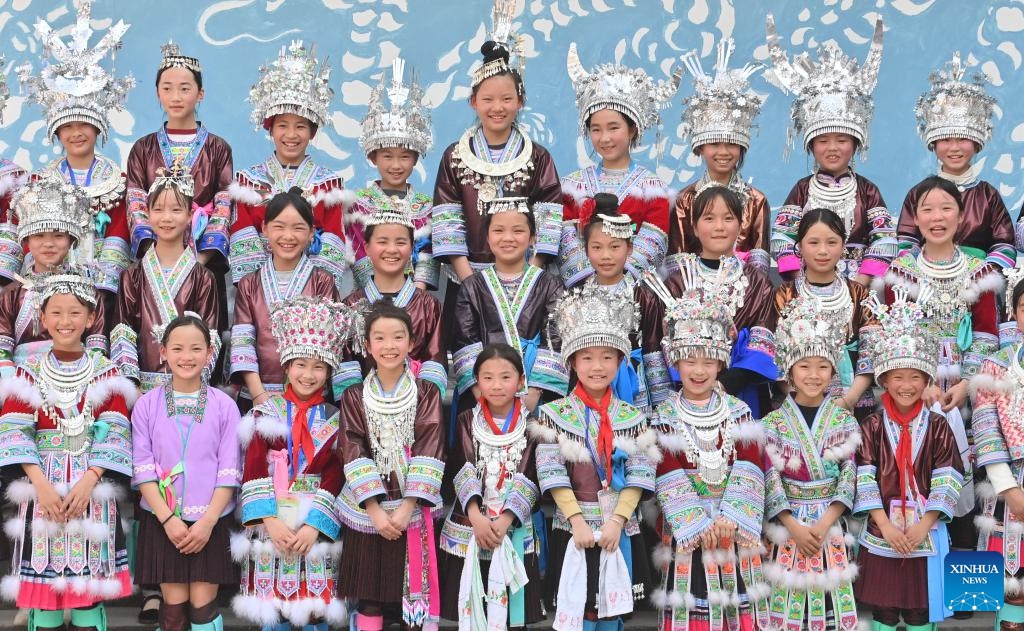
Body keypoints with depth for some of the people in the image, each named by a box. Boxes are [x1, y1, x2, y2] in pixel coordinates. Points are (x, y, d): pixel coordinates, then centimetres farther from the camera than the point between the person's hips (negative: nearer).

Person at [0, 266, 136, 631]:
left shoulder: (106, 374, 4)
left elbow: (114, 436, -3)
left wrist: (88, 482, -16)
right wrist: (41, 484, -15)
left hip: (91, 487, -1)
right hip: (41, 485, 1)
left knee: (88, 584, 0)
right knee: (45, 582, 1)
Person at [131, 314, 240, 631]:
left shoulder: (224, 406, -1)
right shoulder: (147, 405, 0)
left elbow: (229, 471, -3)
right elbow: (142, 467, -4)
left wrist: (207, 521, -12)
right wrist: (168, 519, -12)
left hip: (210, 521, -1)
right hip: (162, 521, 1)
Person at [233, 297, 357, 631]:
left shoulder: (334, 419, 4)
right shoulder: (266, 412, 4)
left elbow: (334, 476, -2)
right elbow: (254, 468, -4)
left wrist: (314, 524, -13)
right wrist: (270, 520, -14)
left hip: (317, 524, 0)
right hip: (271, 522, 0)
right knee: (273, 603, 3)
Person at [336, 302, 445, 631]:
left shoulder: (427, 394, 2)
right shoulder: (354, 397, 4)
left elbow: (429, 451, -6)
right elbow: (353, 454, -4)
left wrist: (406, 507, -15)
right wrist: (376, 510, -14)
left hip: (413, 509, 0)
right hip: (368, 509, 1)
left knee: (414, 592, 3)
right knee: (369, 598, 4)